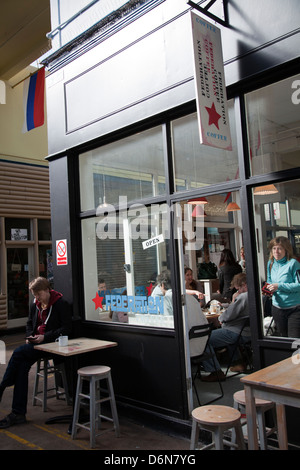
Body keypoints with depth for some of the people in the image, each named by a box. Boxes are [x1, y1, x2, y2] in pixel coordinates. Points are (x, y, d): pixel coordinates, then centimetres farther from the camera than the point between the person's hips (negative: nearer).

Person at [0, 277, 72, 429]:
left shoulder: (61, 304, -8)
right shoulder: (35, 305, 14)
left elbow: (66, 329, -11)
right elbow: (29, 323, 25)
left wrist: (44, 337, -18)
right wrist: (30, 336, 3)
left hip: (51, 343, -6)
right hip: (36, 343, 6)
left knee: (18, 352, -24)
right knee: (22, 365, -20)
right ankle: (18, 413, -15)